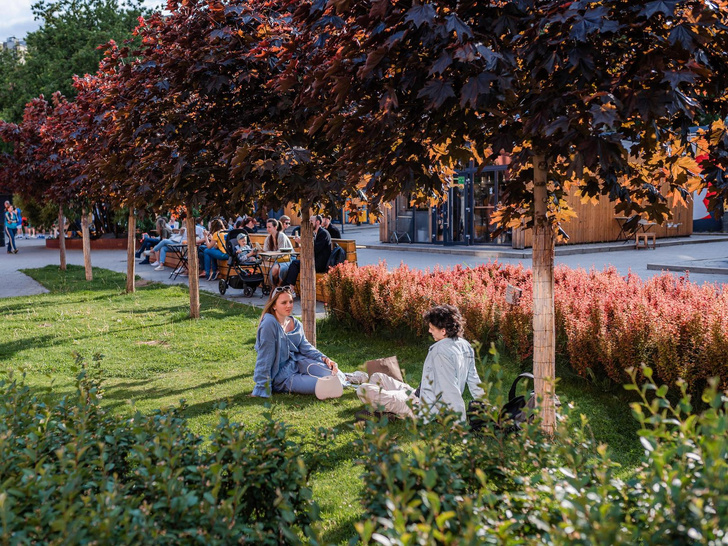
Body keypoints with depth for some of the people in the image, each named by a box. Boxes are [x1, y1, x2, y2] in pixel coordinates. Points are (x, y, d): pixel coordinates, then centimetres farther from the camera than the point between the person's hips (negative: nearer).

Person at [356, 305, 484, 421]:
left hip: (428, 411, -10)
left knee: (363, 390, -14)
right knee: (377, 378, 20)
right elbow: (475, 381, 7)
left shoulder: (441, 350, -26)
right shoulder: (465, 346, 2)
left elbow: (451, 390, -28)